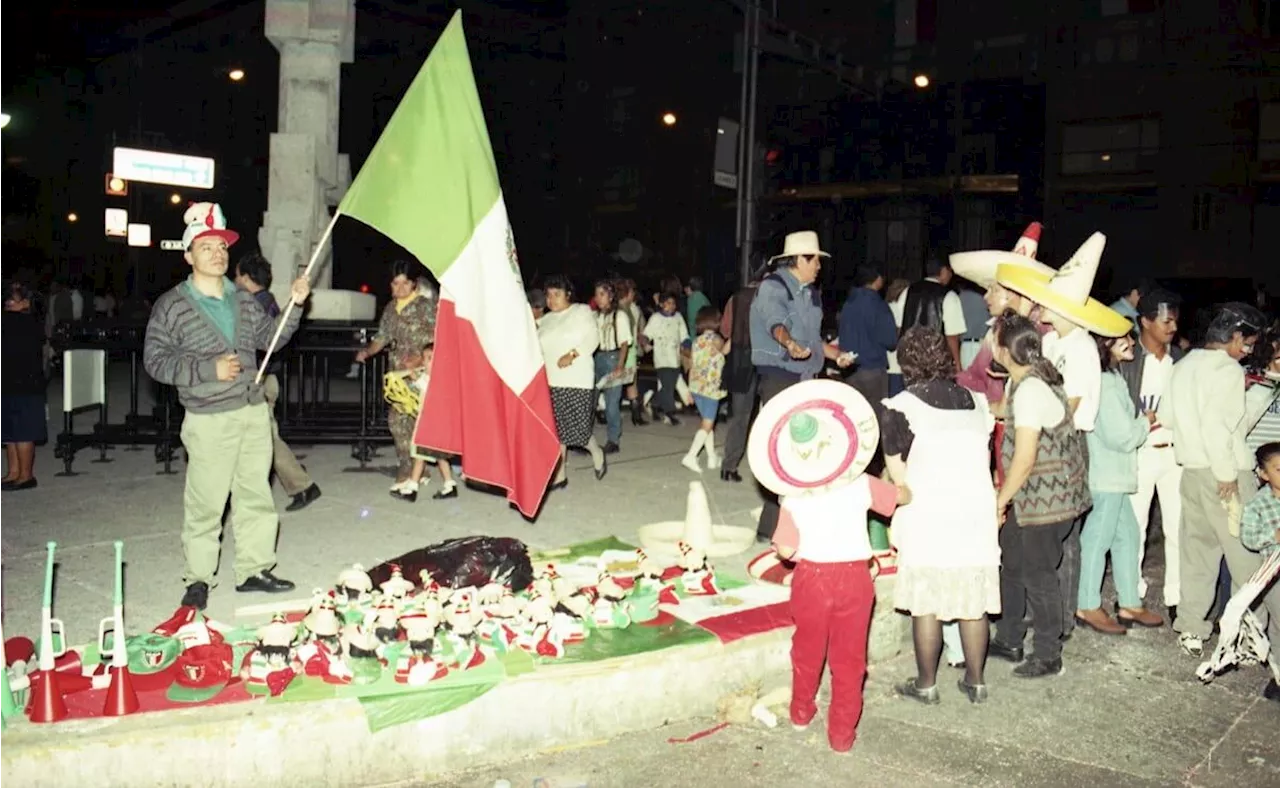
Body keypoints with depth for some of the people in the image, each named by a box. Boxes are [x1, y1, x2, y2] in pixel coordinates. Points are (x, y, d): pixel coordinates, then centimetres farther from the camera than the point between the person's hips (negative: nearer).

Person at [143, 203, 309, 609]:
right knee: (205, 502, -2)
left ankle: (253, 569, 22)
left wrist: (295, 304, 6)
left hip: (255, 412, 5)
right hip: (209, 419, -5)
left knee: (256, 494, 10)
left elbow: (271, 338, 20)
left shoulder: (243, 301, 12)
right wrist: (209, 369, -16)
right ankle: (197, 579, 14)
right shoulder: (172, 305, -3)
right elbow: (155, 360, -6)